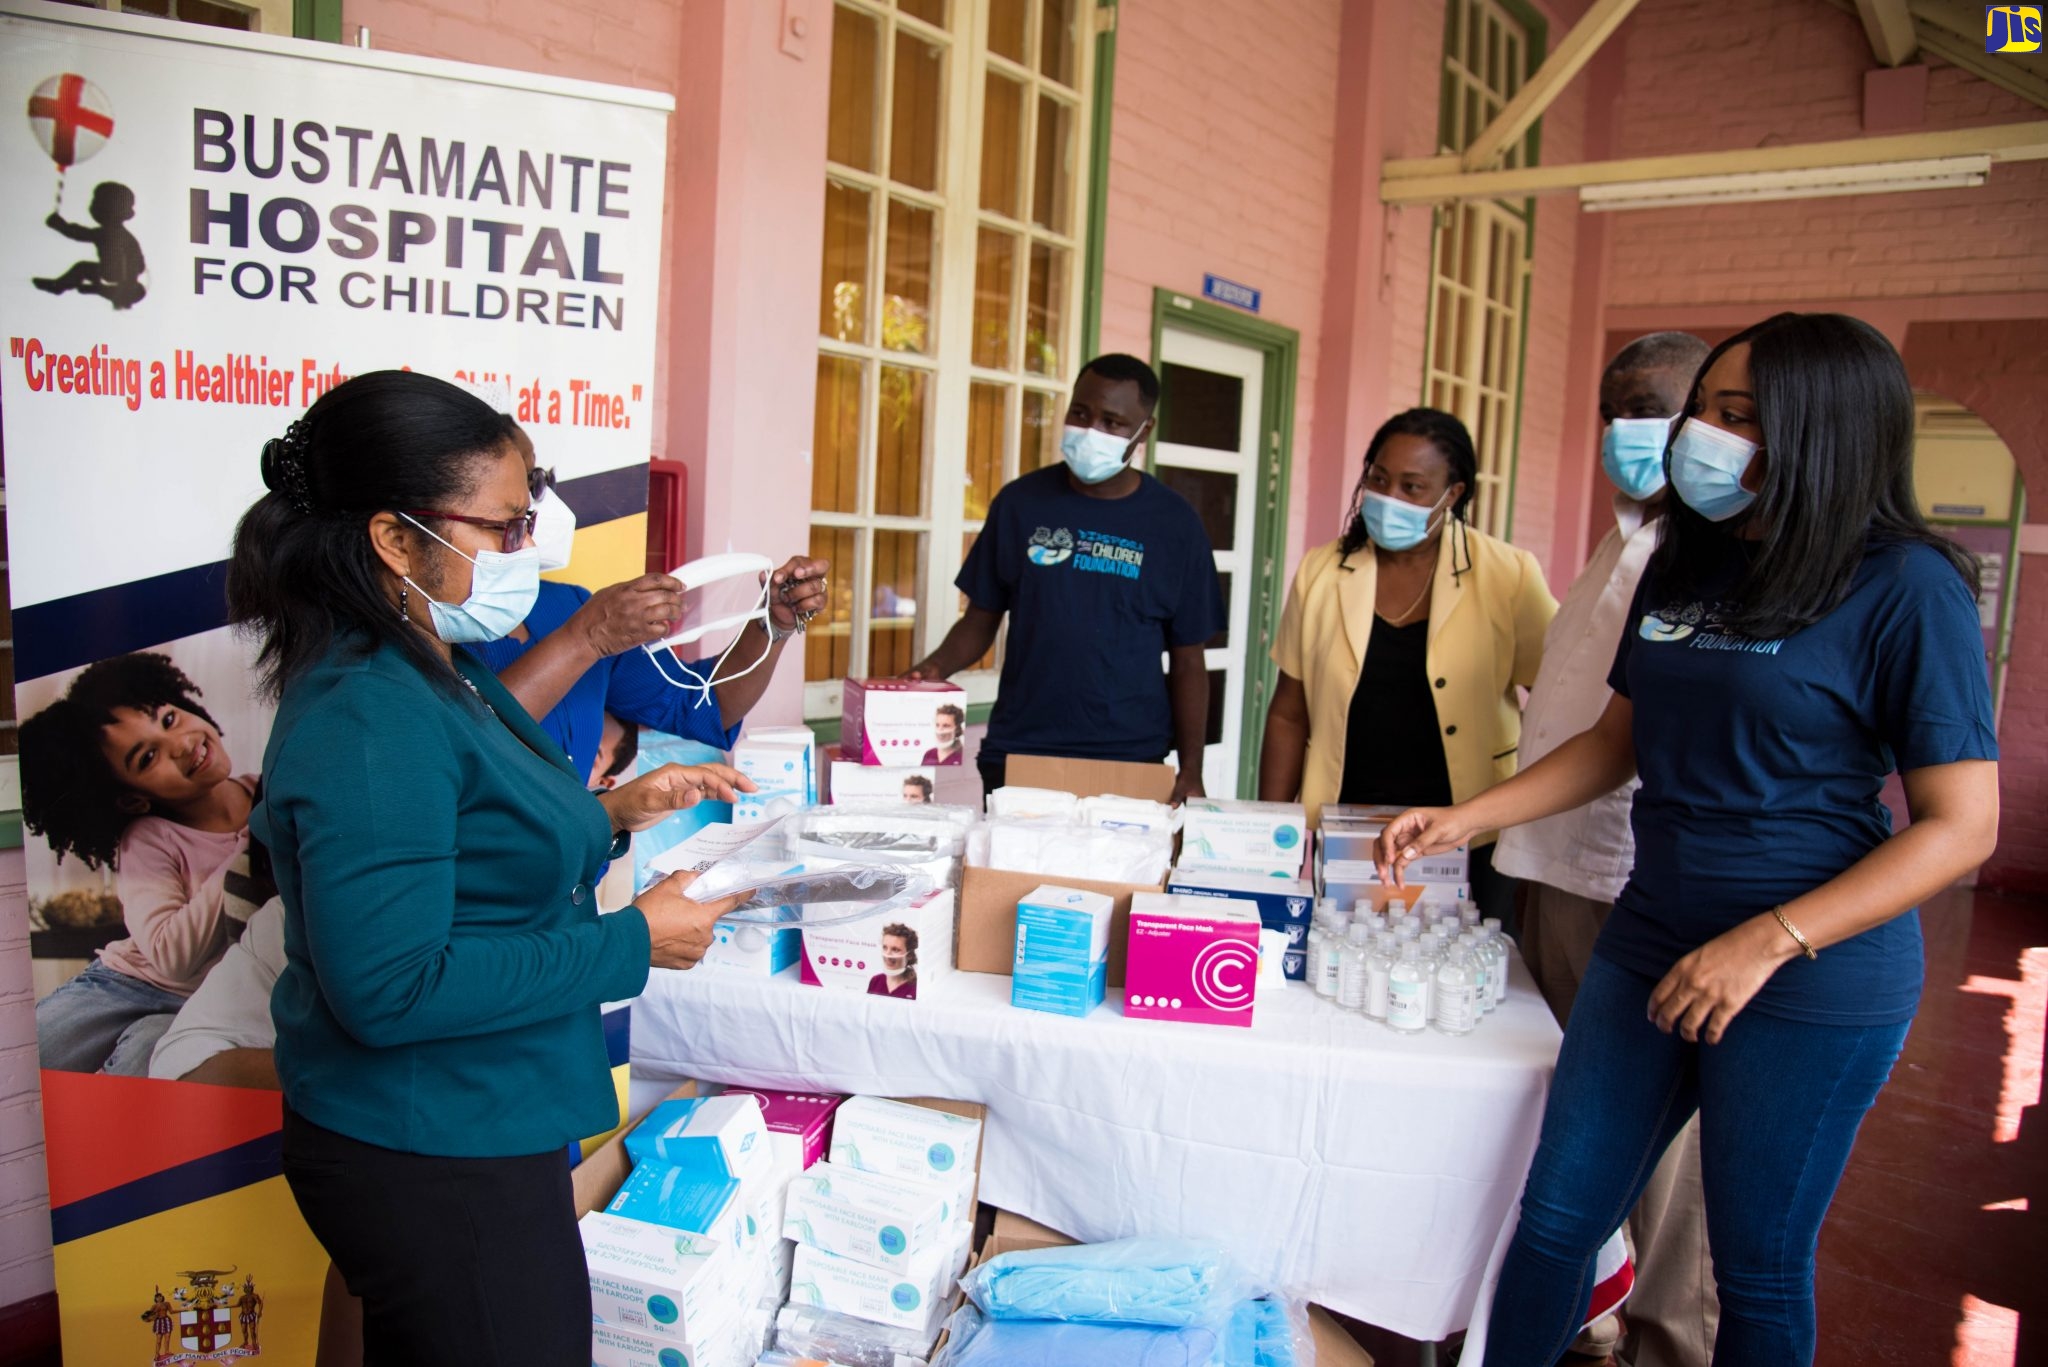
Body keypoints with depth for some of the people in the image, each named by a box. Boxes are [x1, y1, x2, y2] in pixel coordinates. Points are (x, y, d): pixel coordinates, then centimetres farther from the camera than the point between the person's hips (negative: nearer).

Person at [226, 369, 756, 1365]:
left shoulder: (438, 675, 7)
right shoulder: (367, 719, -26)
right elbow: (391, 985, -29)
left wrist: (611, 812, 4)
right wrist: (634, 942, -24)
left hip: (471, 1133, 10)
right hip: (431, 1165, -10)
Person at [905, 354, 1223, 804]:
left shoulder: (1173, 523, 1)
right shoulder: (1021, 501, 4)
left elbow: (1186, 660, 4)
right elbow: (981, 619, 9)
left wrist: (1191, 770, -4)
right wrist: (934, 669, -10)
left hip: (1131, 762, -1)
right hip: (1015, 754, 1)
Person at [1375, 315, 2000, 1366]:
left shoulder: (1907, 587, -11)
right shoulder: (1684, 568, 8)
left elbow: (1961, 826, -13)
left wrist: (1767, 943, -21)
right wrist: (1465, 818, 5)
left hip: (1813, 981, -5)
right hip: (1648, 944, 6)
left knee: (1759, 1269, 11)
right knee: (1556, 1218, 10)